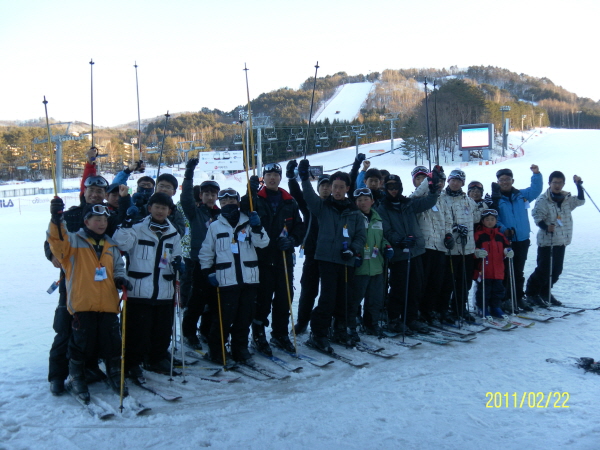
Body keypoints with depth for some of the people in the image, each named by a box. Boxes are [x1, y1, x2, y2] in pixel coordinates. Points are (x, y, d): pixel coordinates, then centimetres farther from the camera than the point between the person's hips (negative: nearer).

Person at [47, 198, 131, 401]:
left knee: (112, 344, 7)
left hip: (108, 304, 4)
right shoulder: (73, 241, 2)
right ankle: (76, 378, 23)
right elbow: (57, 240, -18)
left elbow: (118, 268, 24)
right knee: (81, 343, 2)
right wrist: (57, 219, -36)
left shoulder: (111, 247, 18)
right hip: (82, 303, -4)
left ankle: (115, 376, 25)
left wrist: (121, 279, 1)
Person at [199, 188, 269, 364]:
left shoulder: (248, 223, 9)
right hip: (226, 281, -2)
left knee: (245, 318, 9)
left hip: (249, 279, 2)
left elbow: (263, 243, -1)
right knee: (223, 318, -1)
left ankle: (240, 349, 23)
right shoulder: (215, 226, 6)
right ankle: (215, 350, 16)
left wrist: (257, 227, -15)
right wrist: (208, 272, 2)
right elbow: (206, 252, 10)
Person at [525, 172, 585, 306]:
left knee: (556, 270, 12)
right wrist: (546, 227, -31)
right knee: (543, 270, -5)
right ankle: (531, 293, 11)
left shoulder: (567, 198, 9)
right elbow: (537, 218, -14)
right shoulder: (543, 200, -12)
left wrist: (579, 185, 0)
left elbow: (580, 201, 9)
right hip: (546, 241, -6)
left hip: (562, 241, 7)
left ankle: (545, 292, 29)